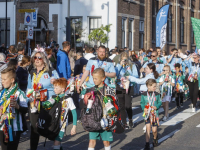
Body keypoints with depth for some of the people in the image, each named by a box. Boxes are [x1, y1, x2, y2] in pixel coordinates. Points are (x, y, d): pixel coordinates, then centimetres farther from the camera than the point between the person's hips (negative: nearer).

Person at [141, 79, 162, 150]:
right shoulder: (144, 95, -2)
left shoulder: (157, 94, 0)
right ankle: (147, 144, -6)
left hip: (154, 113, 1)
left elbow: (160, 102, 6)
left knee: (154, 130, 4)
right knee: (148, 128, -10)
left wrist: (157, 106, -14)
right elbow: (142, 103, 5)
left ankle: (155, 139, 37)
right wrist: (144, 108, -12)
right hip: (147, 114, -1)